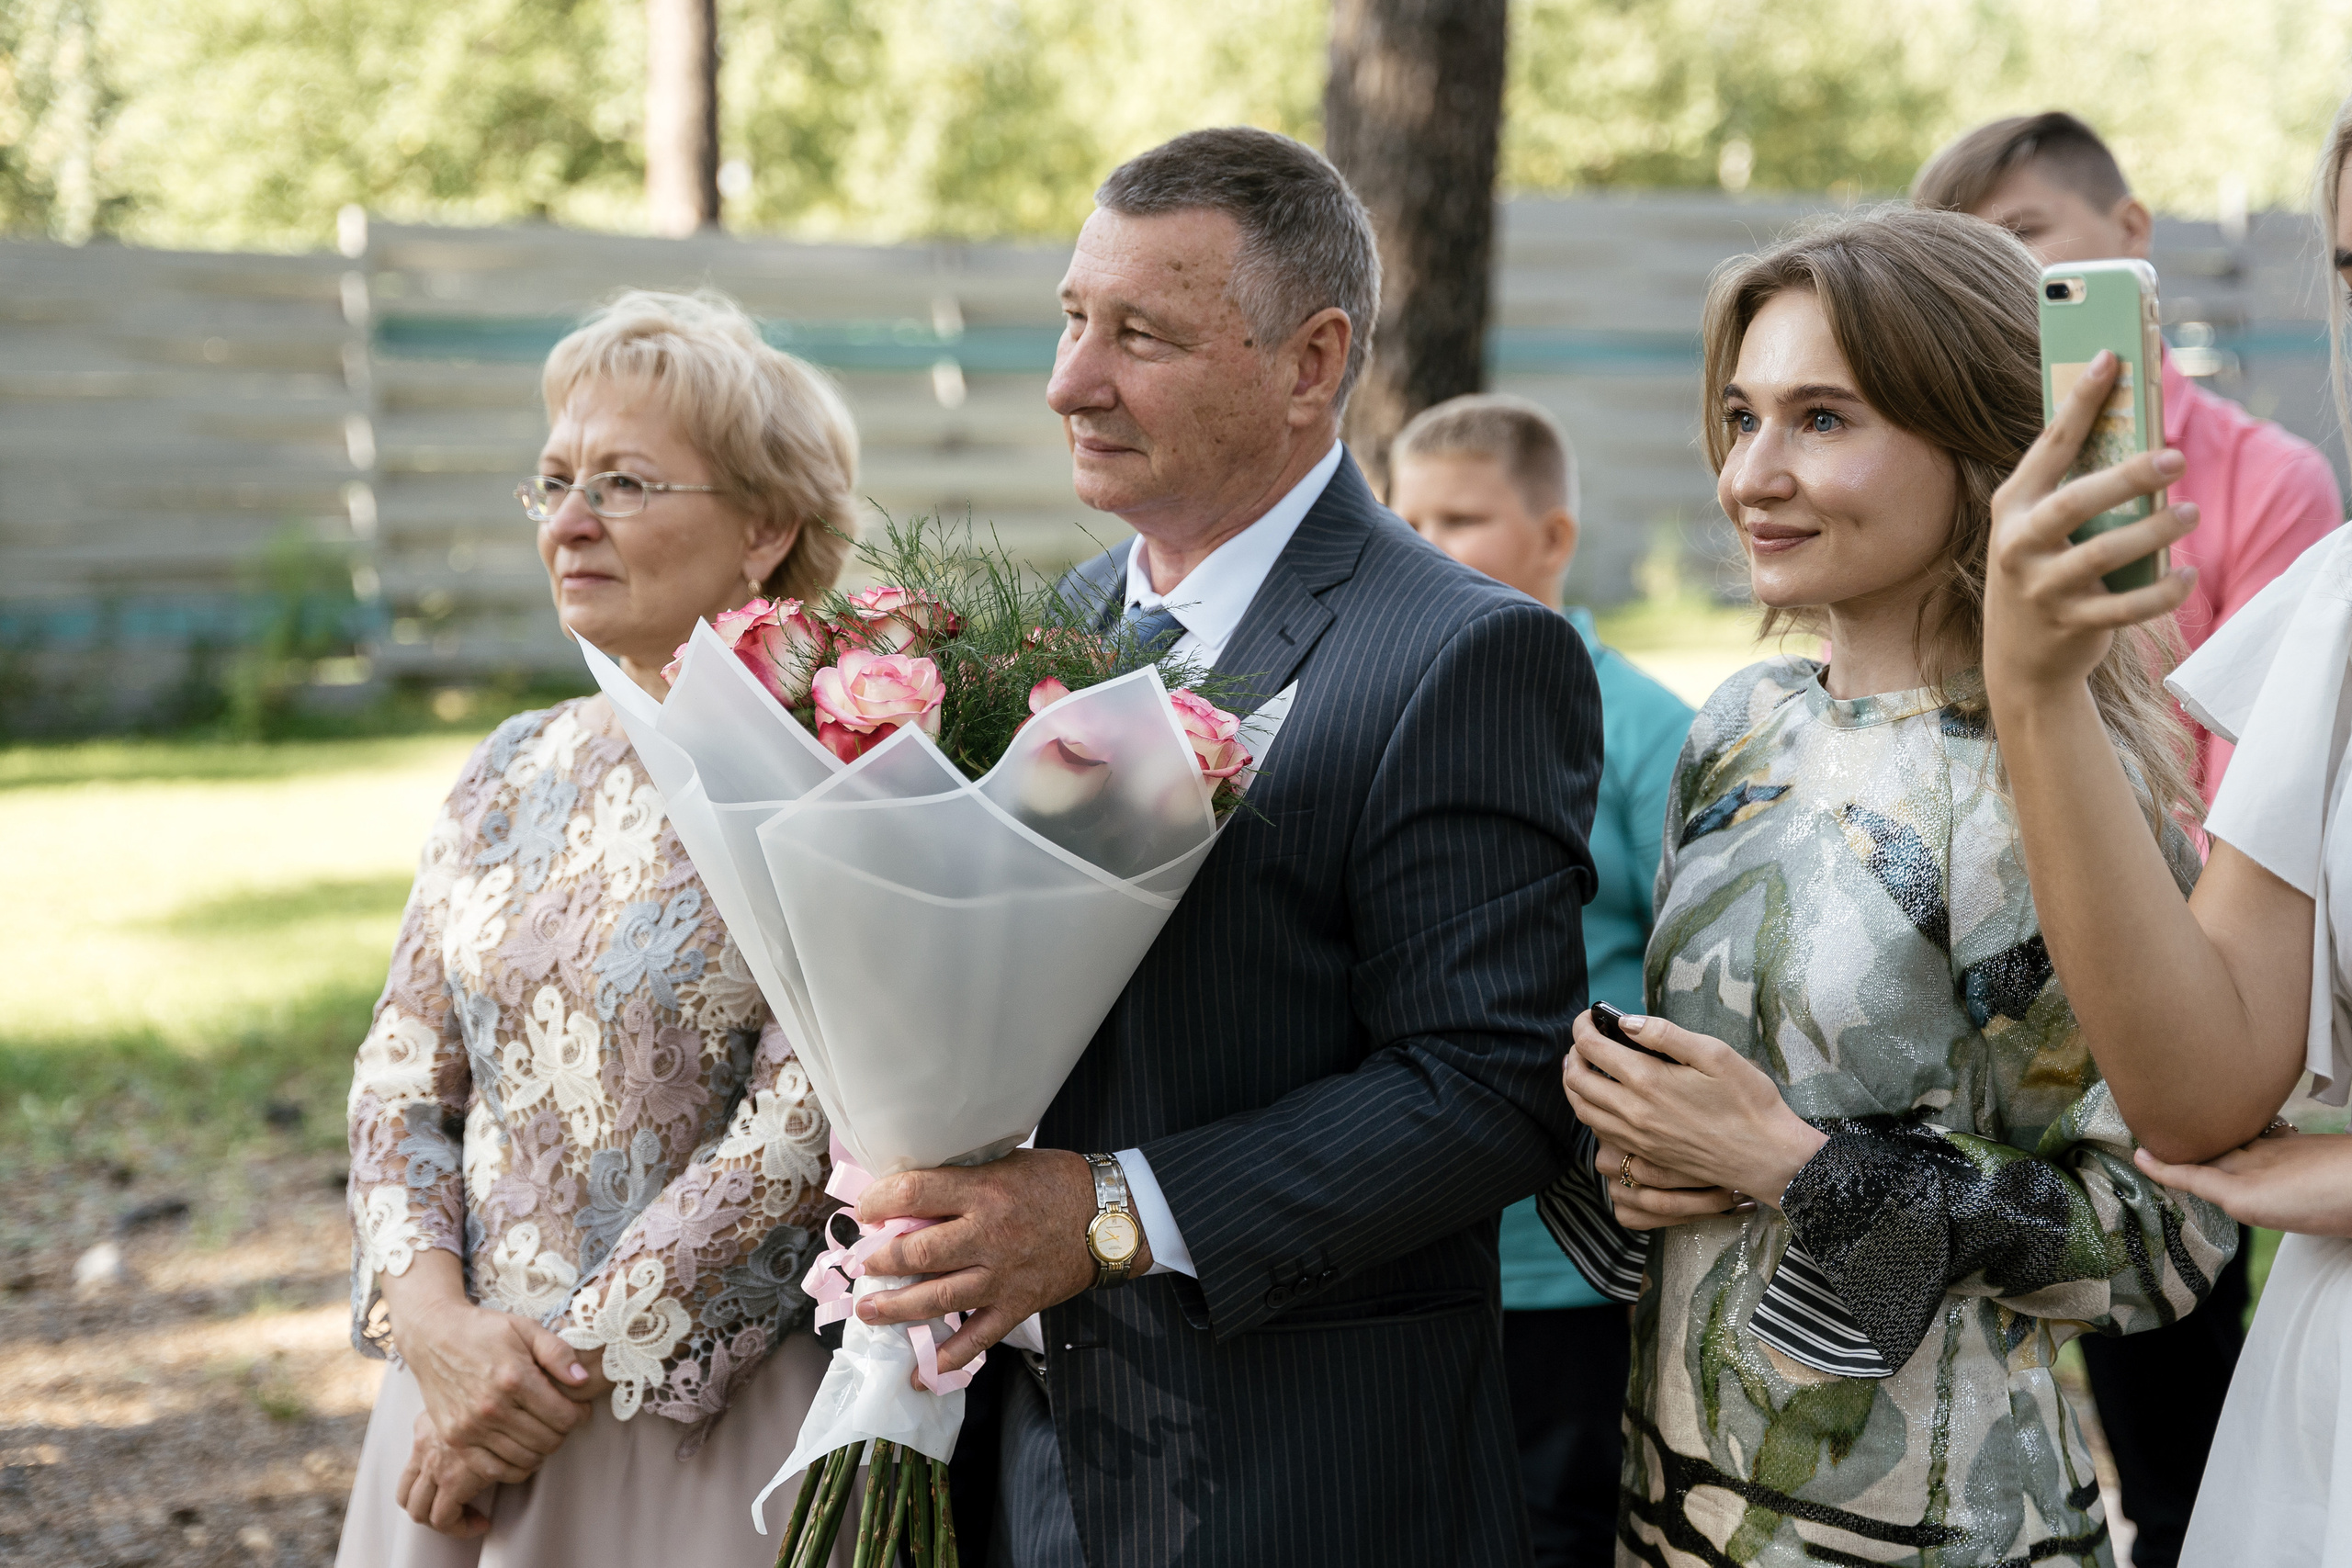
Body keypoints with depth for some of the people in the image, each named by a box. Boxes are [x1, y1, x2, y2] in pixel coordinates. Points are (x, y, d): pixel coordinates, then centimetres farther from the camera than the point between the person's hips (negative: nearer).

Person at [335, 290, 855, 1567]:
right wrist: (435, 1323, -11)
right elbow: (402, 1077, 6)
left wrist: (564, 1372, -15)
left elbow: (803, 1126, -17)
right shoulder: (514, 771, 7)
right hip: (468, 1398, 5)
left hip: (708, 1415, -5)